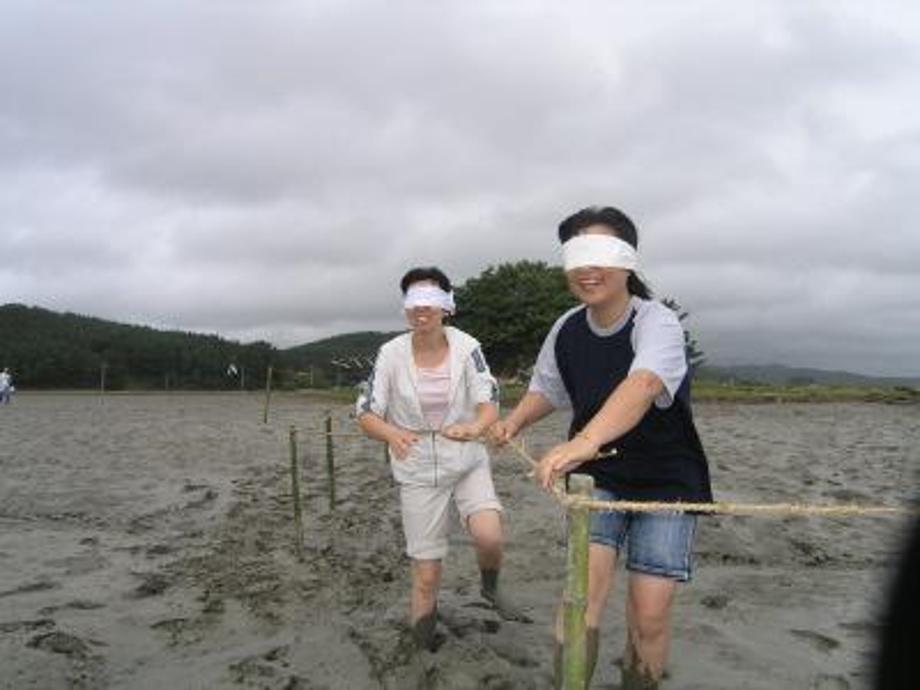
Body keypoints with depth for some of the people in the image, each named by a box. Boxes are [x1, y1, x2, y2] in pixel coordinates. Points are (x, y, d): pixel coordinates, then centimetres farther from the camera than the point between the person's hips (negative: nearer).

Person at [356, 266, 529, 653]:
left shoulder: (466, 347, -9)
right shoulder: (391, 353, -10)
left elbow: (489, 403, -14)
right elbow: (366, 414, -8)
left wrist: (475, 426, -39)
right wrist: (391, 433, -31)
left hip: (467, 462, 1)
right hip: (418, 471, 0)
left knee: (488, 535, -24)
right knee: (426, 575, 3)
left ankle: (491, 588, 12)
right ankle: (422, 650, 26)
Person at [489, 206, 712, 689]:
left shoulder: (658, 322, -22)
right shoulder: (566, 329, -5)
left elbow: (642, 385, -44)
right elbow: (547, 387, 15)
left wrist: (586, 440, -59)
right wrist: (516, 420, -2)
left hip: (666, 479, -3)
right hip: (597, 474, 3)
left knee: (649, 615, -4)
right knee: (586, 585, -16)